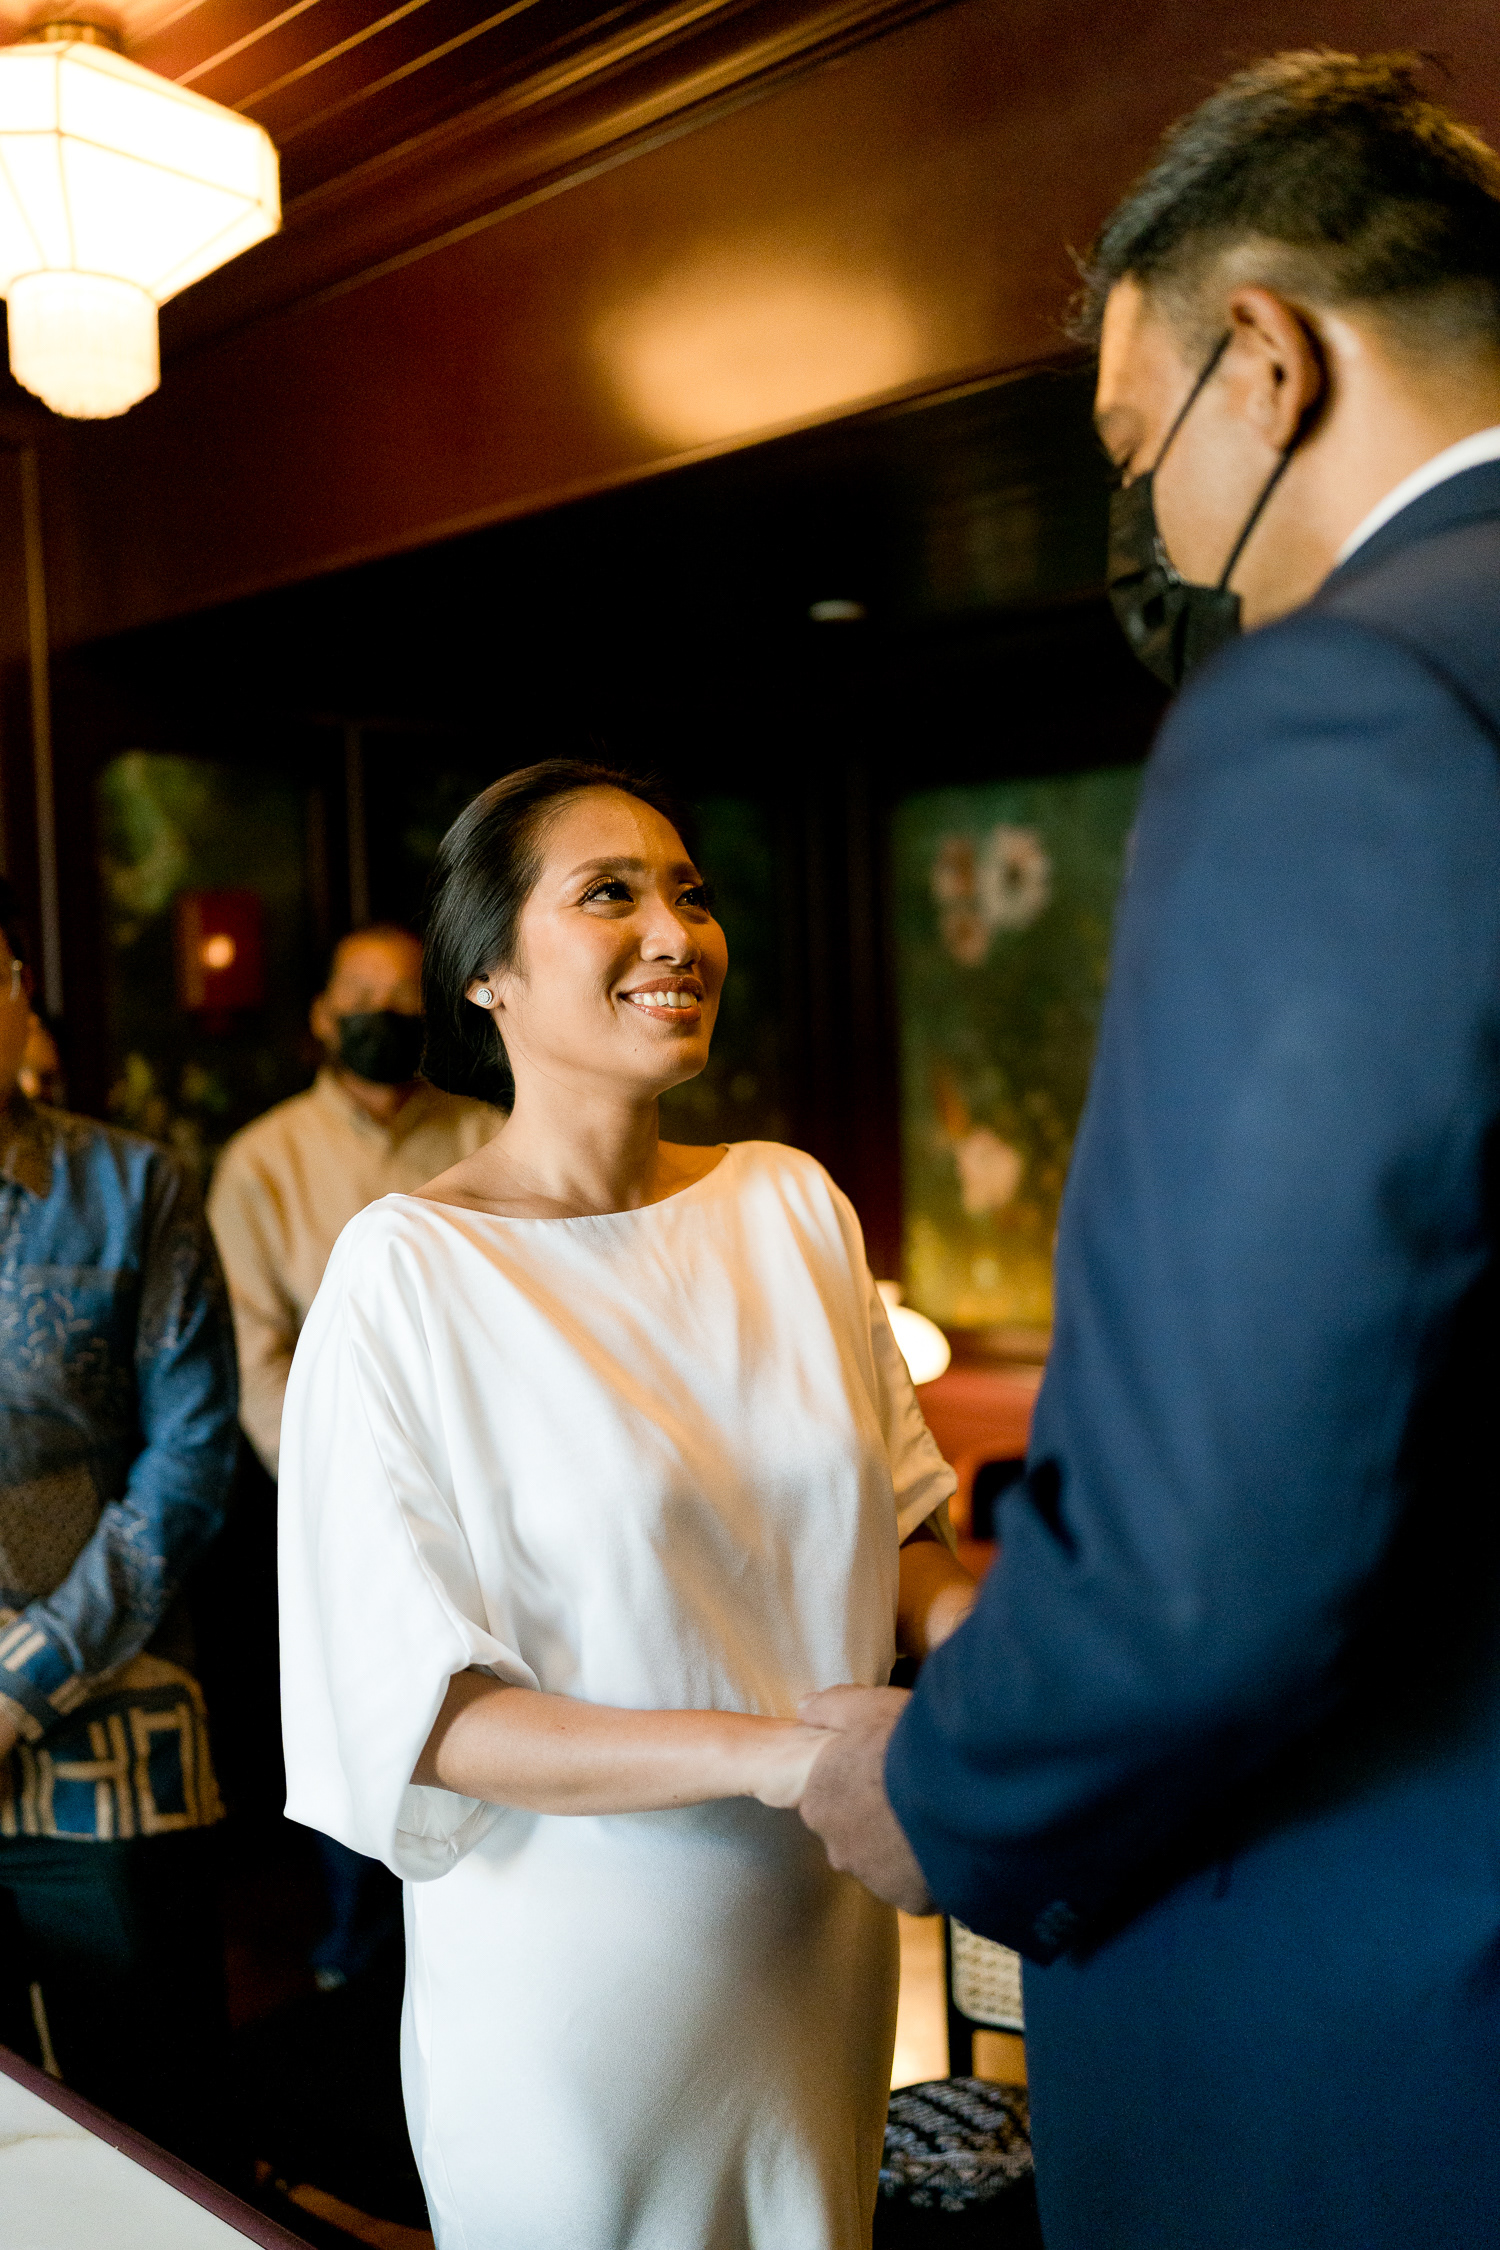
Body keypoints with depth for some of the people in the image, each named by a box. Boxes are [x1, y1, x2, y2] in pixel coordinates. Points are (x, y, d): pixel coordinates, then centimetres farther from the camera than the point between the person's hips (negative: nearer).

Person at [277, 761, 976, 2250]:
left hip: (819, 1935, 5)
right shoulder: (412, 1271, -15)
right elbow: (413, 1709, -17)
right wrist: (759, 1749, -27)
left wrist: (964, 1622, -12)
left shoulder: (790, 1203, 0)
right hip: (577, 1972, -4)